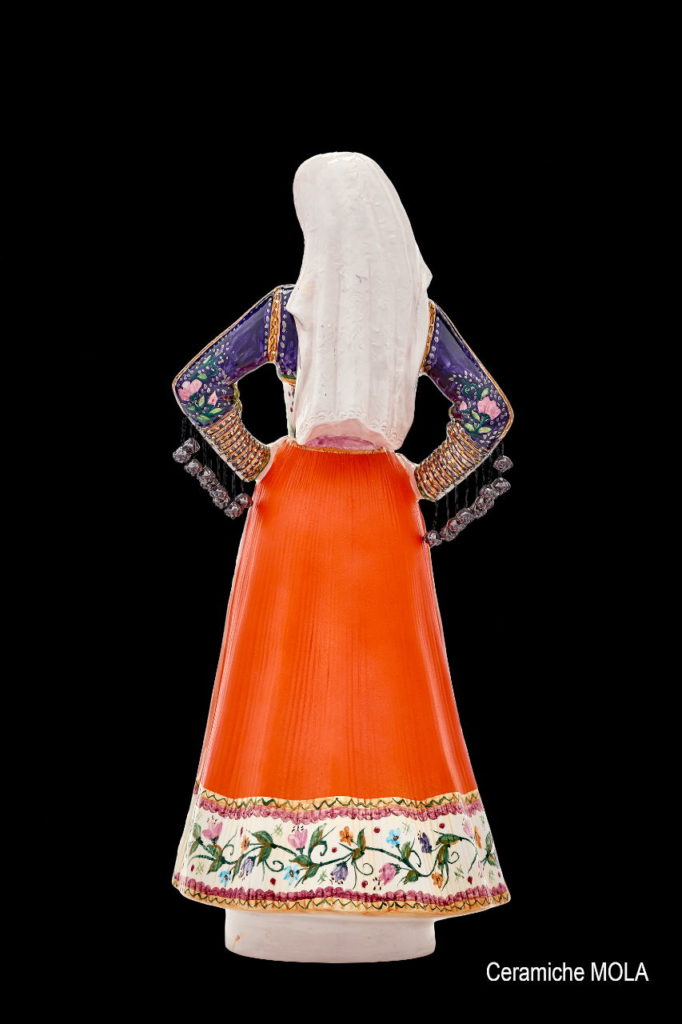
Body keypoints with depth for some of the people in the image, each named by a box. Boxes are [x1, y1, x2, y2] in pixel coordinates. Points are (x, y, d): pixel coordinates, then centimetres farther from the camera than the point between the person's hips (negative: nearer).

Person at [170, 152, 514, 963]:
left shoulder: (285, 308, -4)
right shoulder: (422, 316, 1)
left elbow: (195, 388, -7)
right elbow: (489, 414, -4)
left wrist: (255, 465, 1)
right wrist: (423, 484, 3)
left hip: (294, 502, -1)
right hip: (383, 515, 1)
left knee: (284, 689, 5)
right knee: (386, 691, 7)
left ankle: (277, 912, 11)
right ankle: (393, 907, 12)